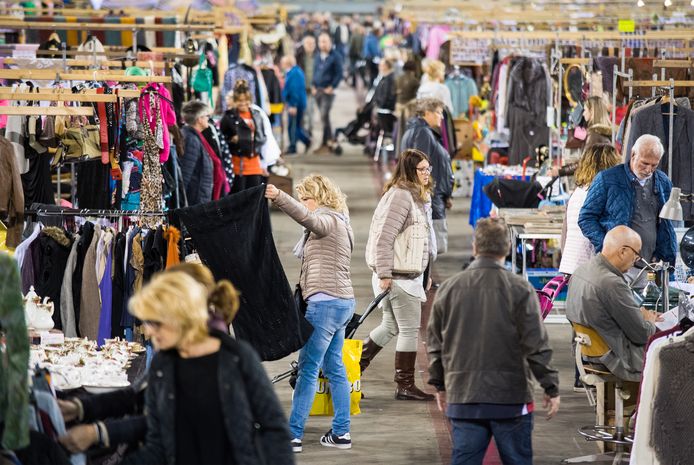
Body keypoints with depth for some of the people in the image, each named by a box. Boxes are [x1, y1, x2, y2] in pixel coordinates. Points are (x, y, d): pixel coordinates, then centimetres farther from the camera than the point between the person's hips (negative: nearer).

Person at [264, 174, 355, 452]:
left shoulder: (328, 220, -10)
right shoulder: (337, 222, 22)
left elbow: (306, 218, -34)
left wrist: (279, 198, -47)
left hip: (325, 302, -11)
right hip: (342, 302, 11)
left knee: (308, 369, -9)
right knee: (334, 369, 13)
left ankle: (293, 436, -9)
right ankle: (341, 433, 16)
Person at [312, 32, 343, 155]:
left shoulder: (335, 57, -6)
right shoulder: (318, 56, 13)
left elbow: (339, 74, -8)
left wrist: (331, 87, -14)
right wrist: (314, 86, 10)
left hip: (328, 91, -7)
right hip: (318, 90, 7)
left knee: (324, 116, -13)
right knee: (324, 117, 10)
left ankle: (325, 144, -11)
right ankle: (329, 142, 18)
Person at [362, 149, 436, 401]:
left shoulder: (419, 196, 15)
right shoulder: (400, 196, -17)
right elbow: (384, 237, -21)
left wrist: (425, 273, 24)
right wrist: (384, 274, -22)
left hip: (410, 274, 10)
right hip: (398, 275, -10)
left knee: (390, 327, 17)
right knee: (410, 330, -2)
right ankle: (405, 386, 6)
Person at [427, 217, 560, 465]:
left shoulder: (448, 288, 2)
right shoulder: (520, 290, -9)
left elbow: (435, 344, 9)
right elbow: (537, 345, -9)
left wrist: (439, 385, 22)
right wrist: (551, 389, 2)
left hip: (463, 399, 3)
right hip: (511, 398, -3)